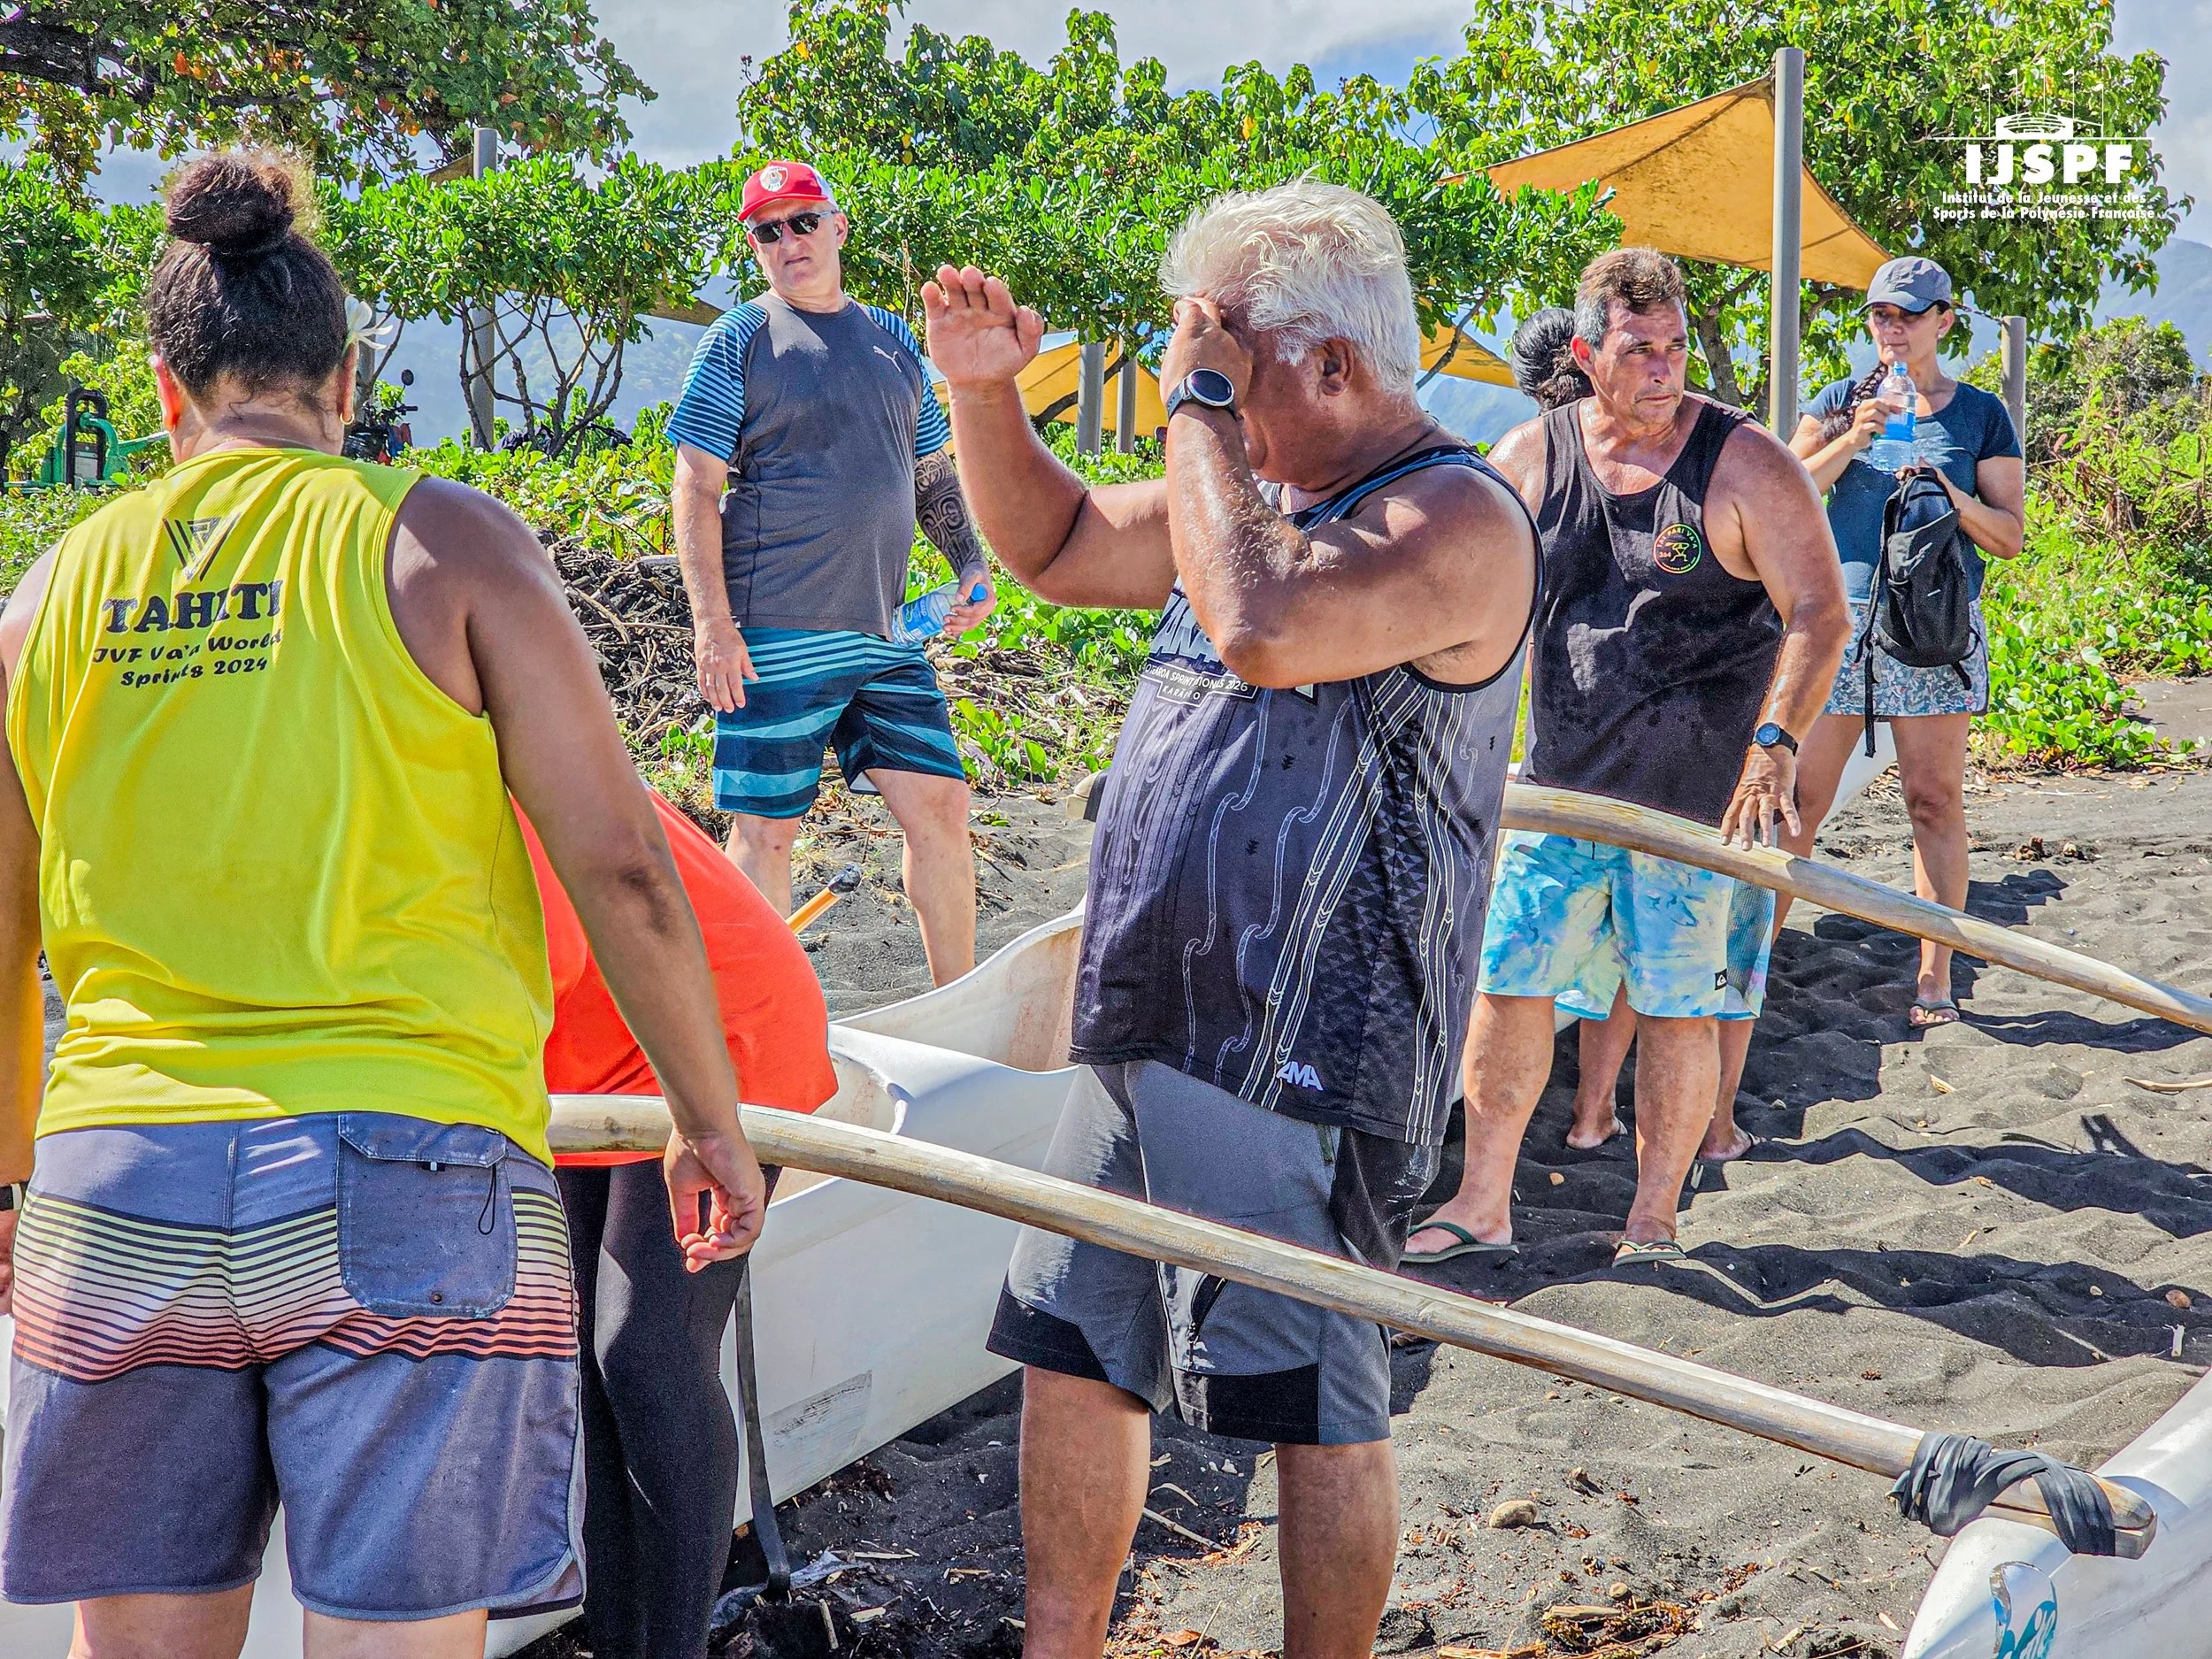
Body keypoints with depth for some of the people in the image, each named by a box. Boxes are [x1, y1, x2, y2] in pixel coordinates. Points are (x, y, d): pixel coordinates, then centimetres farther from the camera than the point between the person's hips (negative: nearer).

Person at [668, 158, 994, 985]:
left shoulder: (892, 339, 15)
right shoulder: (739, 341, -1)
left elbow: (934, 470, 23)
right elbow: (695, 491, -5)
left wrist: (972, 564, 7)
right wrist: (713, 626, -13)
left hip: (884, 634, 5)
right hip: (776, 636, -5)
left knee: (940, 803, 5)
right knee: (765, 828, -1)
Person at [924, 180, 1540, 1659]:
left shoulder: (1456, 522, -16)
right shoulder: (1257, 487, 13)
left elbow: (1264, 631, -33)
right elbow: (1056, 547, 25)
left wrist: (1202, 403, -21)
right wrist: (987, 393, 8)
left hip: (1300, 1053, -9)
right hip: (1152, 1024, 9)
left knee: (1317, 1402, 0)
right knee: (1070, 1351, 16)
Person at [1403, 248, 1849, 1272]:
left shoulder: (1744, 464, -10)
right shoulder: (1530, 459, 0)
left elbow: (1821, 616, -14)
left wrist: (1775, 743, -27)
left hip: (1702, 795, -3)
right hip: (1562, 788, 3)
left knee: (1678, 1011, 4)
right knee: (1508, 985, 5)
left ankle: (1652, 1218, 19)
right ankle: (1481, 1206, 19)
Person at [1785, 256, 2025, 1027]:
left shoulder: (1980, 414, 6)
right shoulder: (1842, 400, 9)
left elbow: (2009, 536, 4)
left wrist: (1946, 492, -12)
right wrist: (1851, 442, -13)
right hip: (1839, 616, 1)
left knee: (1935, 802, 0)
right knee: (1798, 797, -1)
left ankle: (1935, 979, 6)